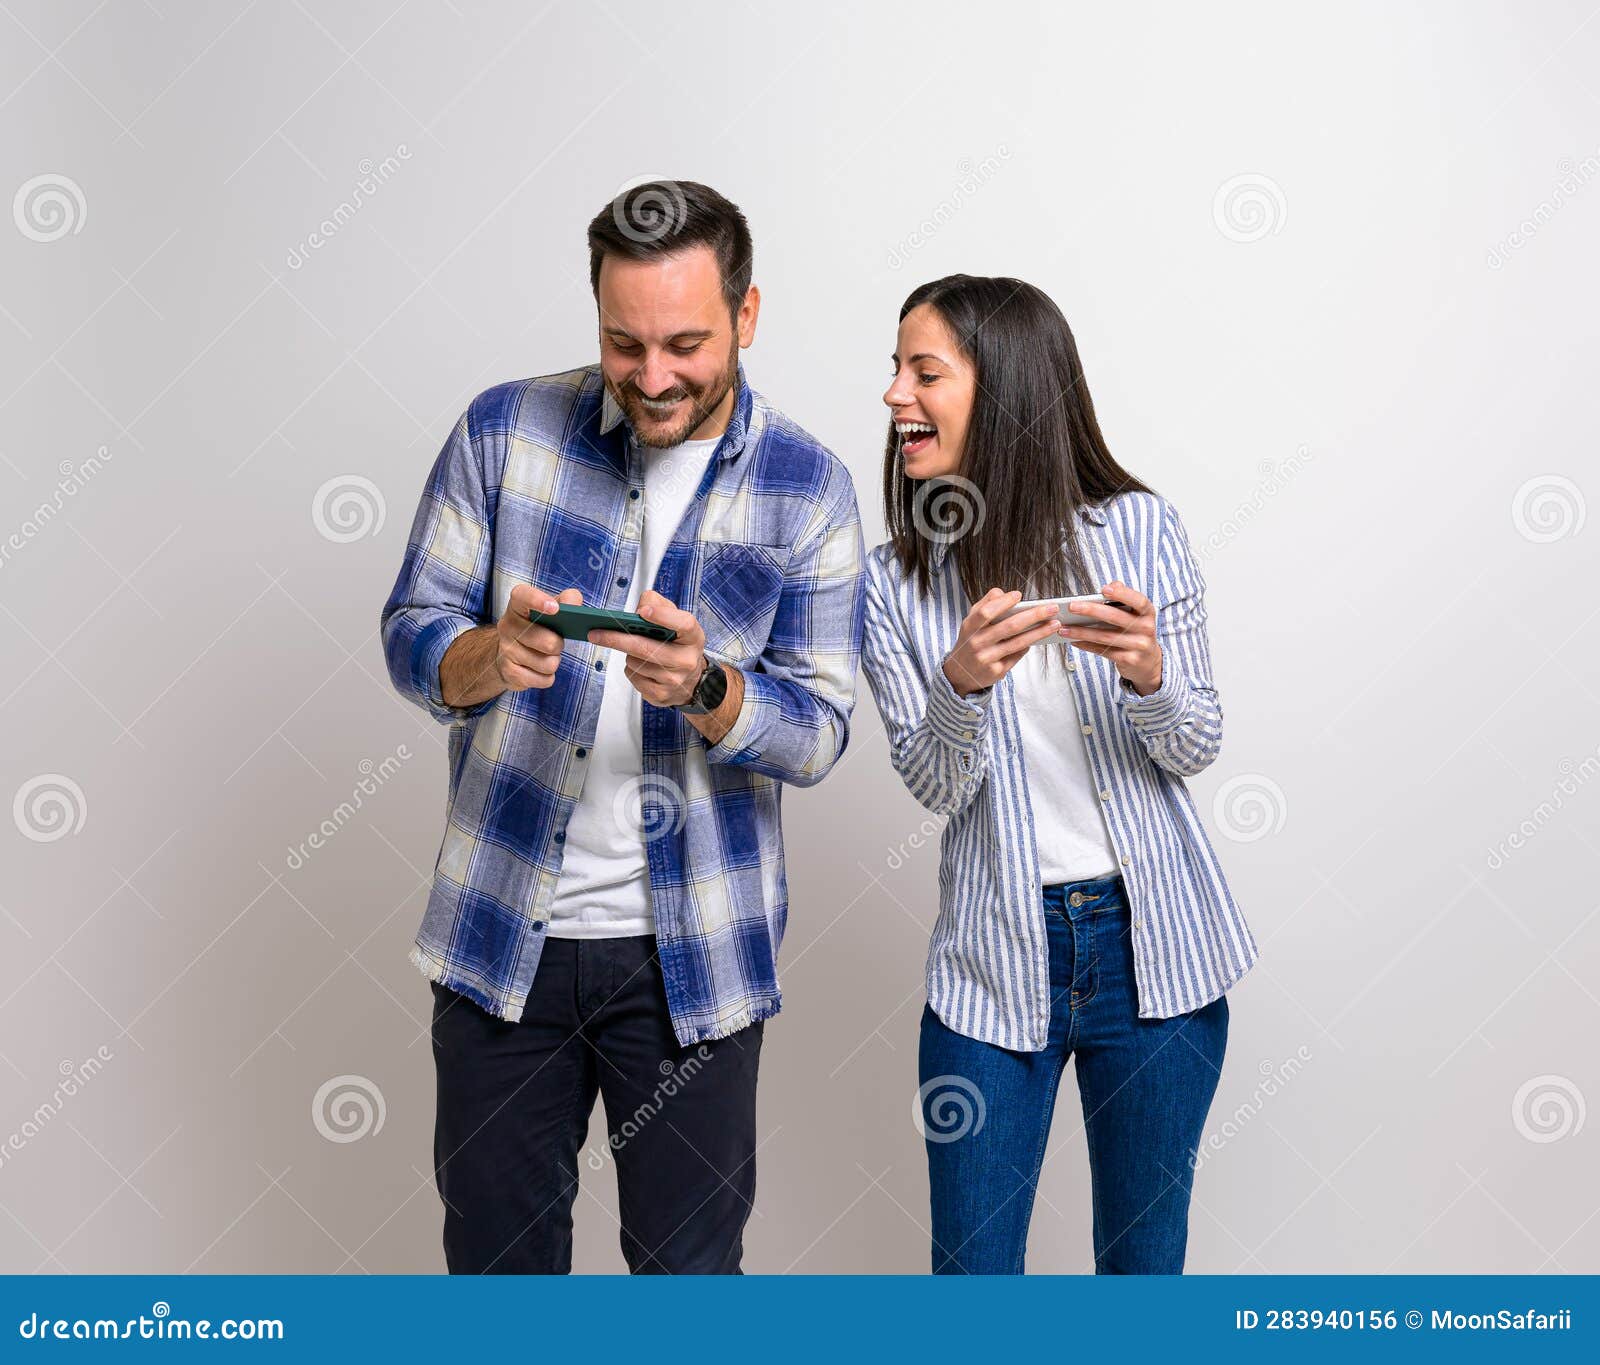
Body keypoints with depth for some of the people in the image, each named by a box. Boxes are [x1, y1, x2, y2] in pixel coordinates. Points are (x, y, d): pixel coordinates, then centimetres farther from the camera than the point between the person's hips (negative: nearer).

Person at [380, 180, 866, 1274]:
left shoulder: (807, 487, -4)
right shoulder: (504, 431, -2)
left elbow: (819, 730, -6)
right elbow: (410, 633, -2)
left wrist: (703, 688, -27)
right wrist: (494, 656, -25)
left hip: (691, 951, -1)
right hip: (502, 934, 1)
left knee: (690, 1261, 13)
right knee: (494, 1254, 15)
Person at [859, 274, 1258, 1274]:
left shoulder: (1139, 528, -4)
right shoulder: (894, 580, -1)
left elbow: (1197, 749, -2)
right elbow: (933, 783, -6)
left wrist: (1148, 675, -24)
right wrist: (962, 683, -27)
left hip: (1154, 938, 0)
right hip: (995, 955, 1)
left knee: (1144, 1261, 15)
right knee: (970, 1269, 8)